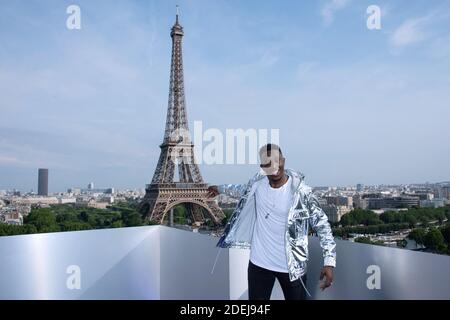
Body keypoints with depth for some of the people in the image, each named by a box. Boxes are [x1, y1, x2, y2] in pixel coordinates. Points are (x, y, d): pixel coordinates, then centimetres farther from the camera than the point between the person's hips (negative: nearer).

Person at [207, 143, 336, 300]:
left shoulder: (300, 191, -17)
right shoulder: (257, 183, -4)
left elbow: (322, 224, -12)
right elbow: (244, 188, 21)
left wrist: (329, 261, -18)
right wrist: (220, 189, 31)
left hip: (292, 266, -3)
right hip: (259, 263, 3)